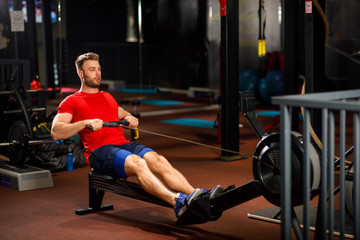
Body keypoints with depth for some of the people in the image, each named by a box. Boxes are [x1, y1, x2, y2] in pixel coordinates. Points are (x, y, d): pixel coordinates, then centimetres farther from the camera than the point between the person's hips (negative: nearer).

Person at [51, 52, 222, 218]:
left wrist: (130, 118, 14)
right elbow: (56, 132, -3)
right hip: (99, 150, -6)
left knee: (159, 161, -25)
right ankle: (177, 202, -56)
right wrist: (86, 123, -18)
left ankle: (197, 195, -45)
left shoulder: (108, 97, 30)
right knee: (137, 163, -36)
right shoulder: (71, 102, 9)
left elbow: (123, 115, 40)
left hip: (125, 144, 6)